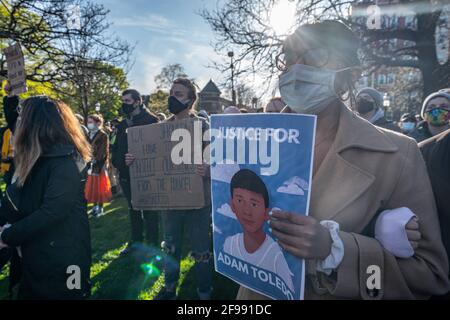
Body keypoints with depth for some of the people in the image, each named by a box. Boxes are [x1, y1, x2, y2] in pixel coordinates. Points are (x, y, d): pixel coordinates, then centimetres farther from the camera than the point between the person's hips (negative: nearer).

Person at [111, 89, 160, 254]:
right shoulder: (122, 124, 14)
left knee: (148, 211, 1)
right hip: (126, 174, 7)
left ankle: (152, 244, 13)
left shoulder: (150, 120, -8)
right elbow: (116, 146, 18)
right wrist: (116, 161, 1)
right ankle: (135, 241, 32)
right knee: (133, 209, 18)